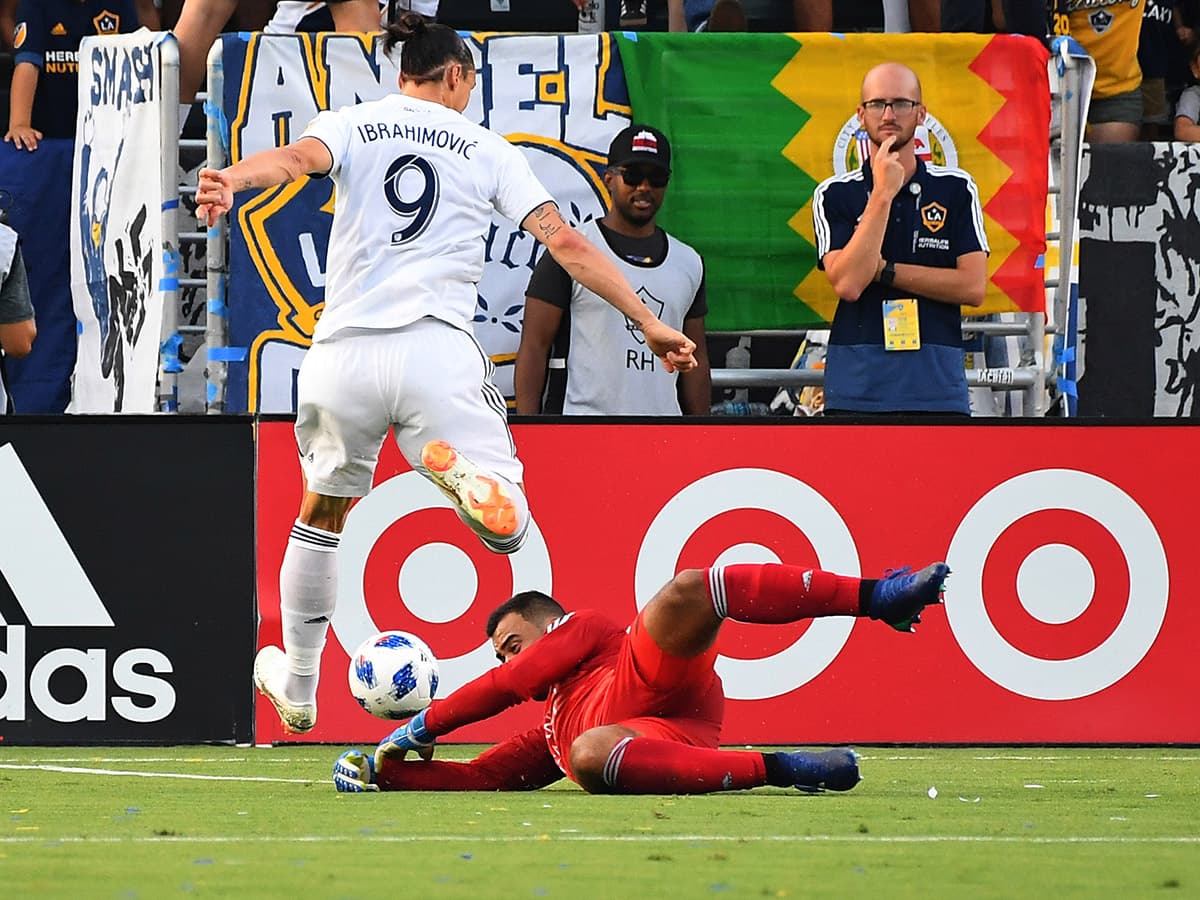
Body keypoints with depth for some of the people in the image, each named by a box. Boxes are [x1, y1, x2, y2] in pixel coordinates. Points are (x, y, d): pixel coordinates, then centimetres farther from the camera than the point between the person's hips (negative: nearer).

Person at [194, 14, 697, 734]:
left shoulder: (353, 124, 11)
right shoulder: (486, 149, 11)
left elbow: (294, 158, -12)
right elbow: (566, 243, 6)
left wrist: (229, 183, -32)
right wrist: (647, 320, 9)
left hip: (345, 351, 2)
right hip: (437, 349, -2)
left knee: (323, 511, 25)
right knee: (507, 527, 0)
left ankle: (297, 687, 31)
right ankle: (465, 473, -36)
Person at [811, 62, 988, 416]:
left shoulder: (956, 190, 8)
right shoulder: (834, 195, 6)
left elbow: (973, 286, -1)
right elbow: (848, 283, -10)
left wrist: (884, 270, -6)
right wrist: (883, 194, -11)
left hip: (938, 389, 0)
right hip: (856, 393, 0)